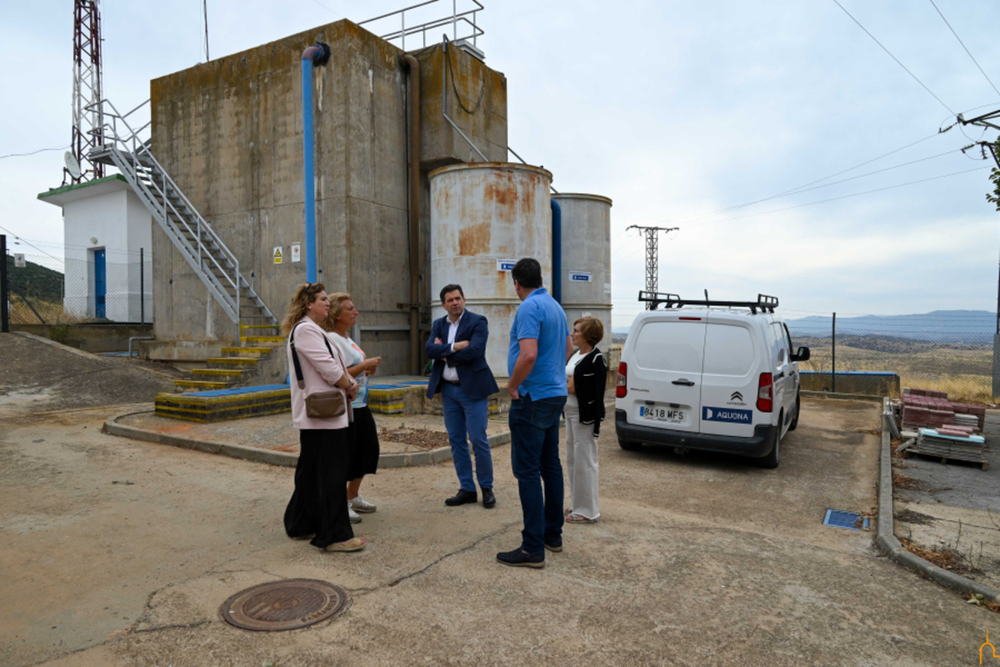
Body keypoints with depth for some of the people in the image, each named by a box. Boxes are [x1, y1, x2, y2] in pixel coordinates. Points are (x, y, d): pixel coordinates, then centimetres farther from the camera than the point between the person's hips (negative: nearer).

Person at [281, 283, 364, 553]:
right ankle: (334, 535, 2)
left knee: (311, 473, 18)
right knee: (331, 474, -5)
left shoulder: (310, 329, 19)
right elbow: (328, 368, -20)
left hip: (318, 413, 11)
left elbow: (334, 363, 18)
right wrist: (350, 386, -4)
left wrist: (348, 381, 0)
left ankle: (301, 525, 29)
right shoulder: (306, 330, -15)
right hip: (322, 414, -11)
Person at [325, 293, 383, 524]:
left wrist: (369, 369, 5)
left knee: (367, 448, 16)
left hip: (360, 404, 10)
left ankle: (353, 497, 31)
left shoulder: (347, 339, 14)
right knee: (345, 455, -2)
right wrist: (365, 365, -19)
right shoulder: (331, 339, -16)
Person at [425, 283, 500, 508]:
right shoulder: (438, 325, 10)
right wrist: (454, 347, -18)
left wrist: (445, 353, -9)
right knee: (456, 441, 9)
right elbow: (429, 350, -5)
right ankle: (467, 489, 19)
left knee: (478, 440, -3)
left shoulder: (478, 322, -6)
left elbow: (474, 351, -20)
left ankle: (487, 488, 13)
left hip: (472, 388, -5)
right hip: (448, 389, 6)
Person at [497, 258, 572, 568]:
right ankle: (553, 533, 25)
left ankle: (533, 548, -2)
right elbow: (568, 348, 24)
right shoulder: (555, 306, 14)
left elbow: (528, 355, -28)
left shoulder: (529, 308, -16)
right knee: (550, 465, 15)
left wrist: (512, 386, -14)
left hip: (532, 399, -10)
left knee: (528, 470, -6)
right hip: (555, 394, 10)